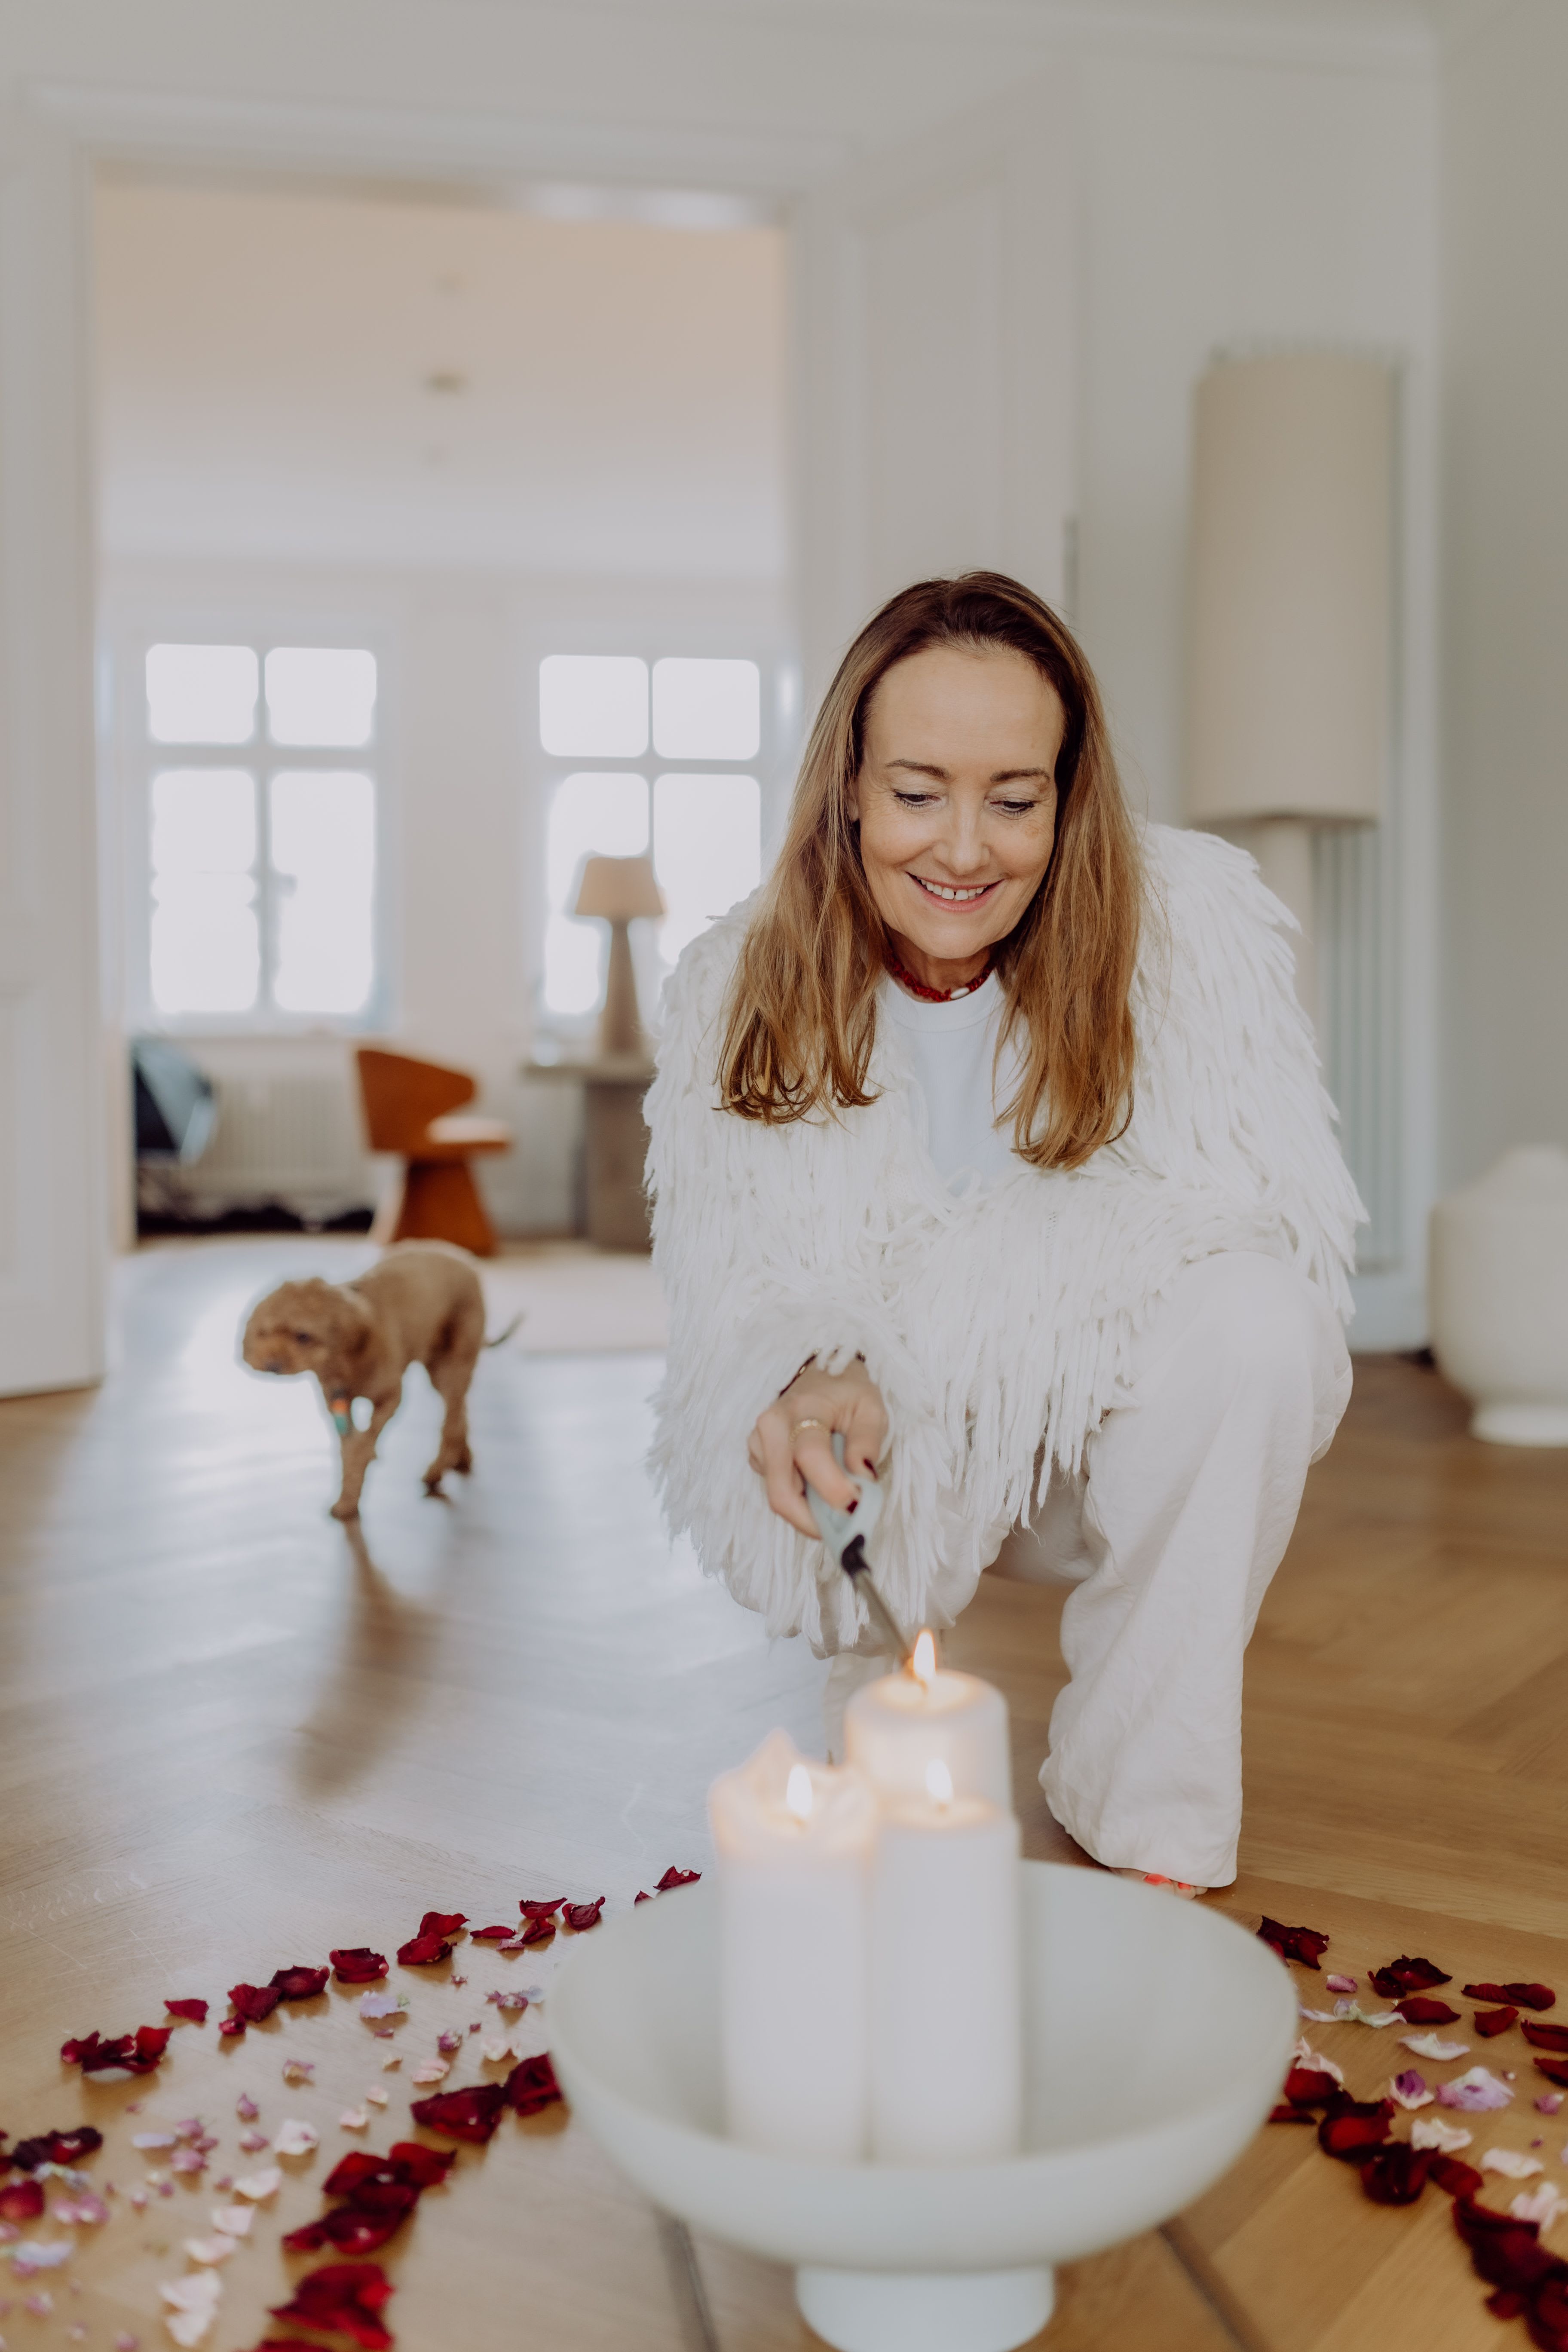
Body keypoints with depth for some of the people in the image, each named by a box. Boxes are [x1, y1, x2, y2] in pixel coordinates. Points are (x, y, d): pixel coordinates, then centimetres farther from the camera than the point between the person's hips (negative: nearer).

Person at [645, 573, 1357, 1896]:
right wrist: (805, 1378, -36)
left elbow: (1285, 1225, -21)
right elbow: (736, 1289, -11)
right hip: (913, 1440, 1)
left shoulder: (1195, 917, -16)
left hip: (1132, 1430, -1)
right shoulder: (738, 986, -10)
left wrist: (971, 1276, -30)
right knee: (803, 1452, -29)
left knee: (1253, 1321, -31)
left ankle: (1143, 1813, -11)